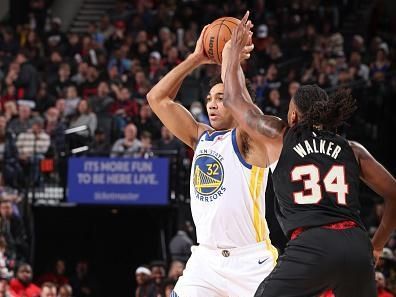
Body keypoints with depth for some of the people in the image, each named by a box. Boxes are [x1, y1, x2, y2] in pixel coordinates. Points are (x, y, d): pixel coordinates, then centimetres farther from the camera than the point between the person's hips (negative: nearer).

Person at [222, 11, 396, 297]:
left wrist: (234, 49, 39)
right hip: (356, 245, 4)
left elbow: (234, 99, 27)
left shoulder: (279, 137, 14)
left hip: (310, 246, -4)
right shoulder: (352, 150, 20)